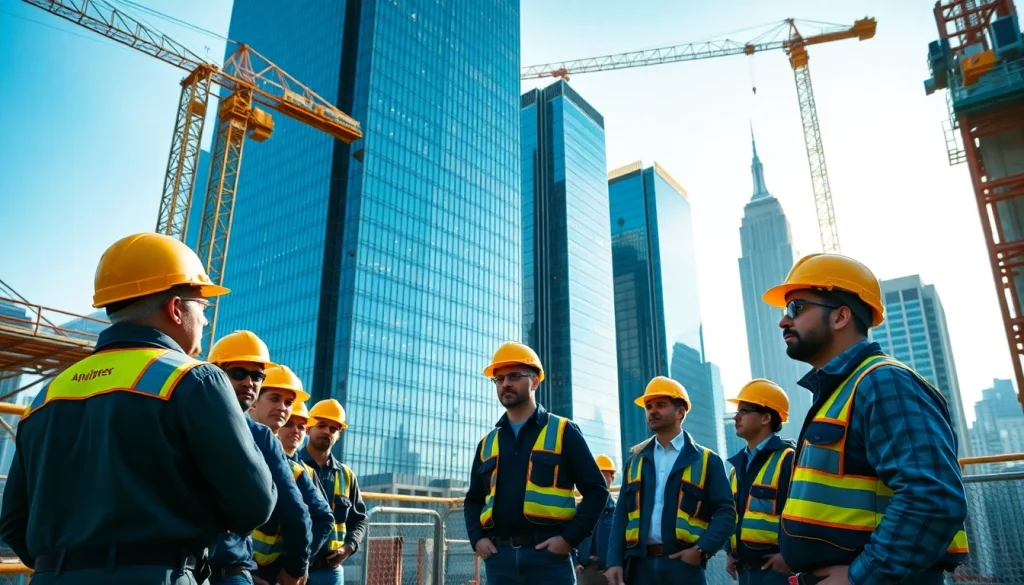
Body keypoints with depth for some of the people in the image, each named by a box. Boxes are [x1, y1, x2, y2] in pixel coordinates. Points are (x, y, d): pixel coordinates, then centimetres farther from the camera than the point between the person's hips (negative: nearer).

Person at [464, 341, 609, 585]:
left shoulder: (563, 431, 4)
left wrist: (570, 538, -9)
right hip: (499, 556, 4)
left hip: (549, 554, -4)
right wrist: (477, 538, 4)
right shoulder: (488, 443, 16)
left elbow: (596, 489, 1)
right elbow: (474, 500, 22)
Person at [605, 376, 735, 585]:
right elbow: (621, 515, 11)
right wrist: (615, 561, 1)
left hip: (683, 563, -3)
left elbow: (725, 512, -1)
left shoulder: (706, 460, 5)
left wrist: (702, 549, -14)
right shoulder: (635, 460, 14)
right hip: (640, 564, 3)